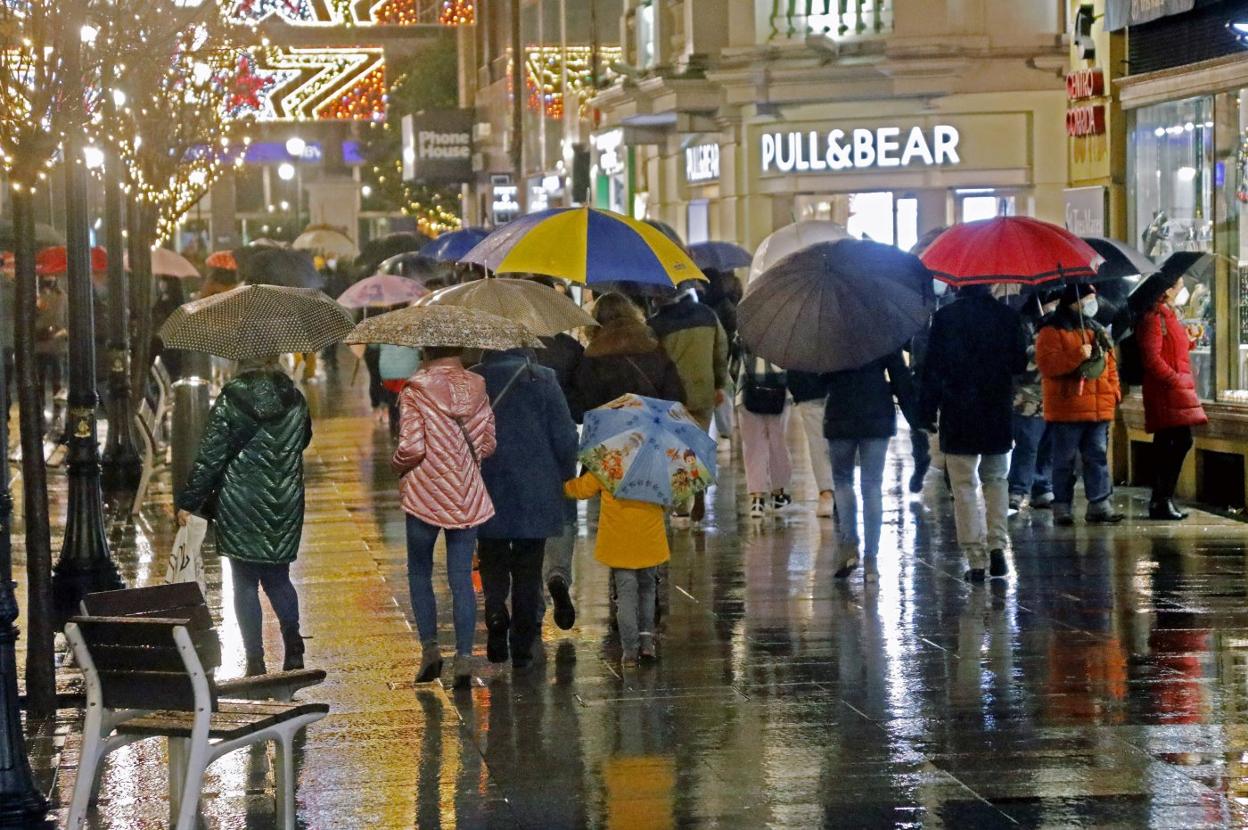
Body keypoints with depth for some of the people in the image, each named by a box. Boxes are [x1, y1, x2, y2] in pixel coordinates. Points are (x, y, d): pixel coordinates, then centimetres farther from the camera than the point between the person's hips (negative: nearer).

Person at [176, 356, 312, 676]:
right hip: (285, 506, 3)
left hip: (241, 507, -3)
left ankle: (255, 659, 2)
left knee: (245, 582, 5)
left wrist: (188, 502, -5)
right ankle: (293, 648, 2)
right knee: (278, 578, 17)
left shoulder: (231, 400, -10)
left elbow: (210, 455, -10)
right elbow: (303, 440, 19)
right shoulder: (294, 400, 2)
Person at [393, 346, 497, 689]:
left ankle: (430, 647, 4)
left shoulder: (415, 391, -11)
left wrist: (398, 465, 4)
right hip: (467, 496, 3)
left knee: (420, 573, 14)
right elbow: (488, 444, 5)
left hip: (426, 494, -3)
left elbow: (411, 448, -17)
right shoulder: (476, 388, 2)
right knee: (461, 577, 5)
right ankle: (464, 657, -1)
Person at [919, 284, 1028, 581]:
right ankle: (997, 544, 1)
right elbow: (1020, 363, 5)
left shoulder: (945, 317, -8)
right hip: (999, 413, 2)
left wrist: (928, 409, -1)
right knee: (996, 479, 18)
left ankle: (975, 559, -2)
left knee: (965, 486, 3)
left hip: (958, 416, -2)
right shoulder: (1007, 315, -1)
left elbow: (934, 367, -9)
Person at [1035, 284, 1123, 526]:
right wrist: (1077, 356, -24)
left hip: (1099, 409, 6)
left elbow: (1110, 364, 21)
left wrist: (1114, 392, 9)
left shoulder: (1098, 331, 17)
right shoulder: (1052, 331, -5)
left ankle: (1100, 503, 9)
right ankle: (1062, 506, 6)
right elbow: (1046, 364, -17)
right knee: (1065, 460, 0)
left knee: (1098, 457, 6)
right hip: (1066, 409, -6)